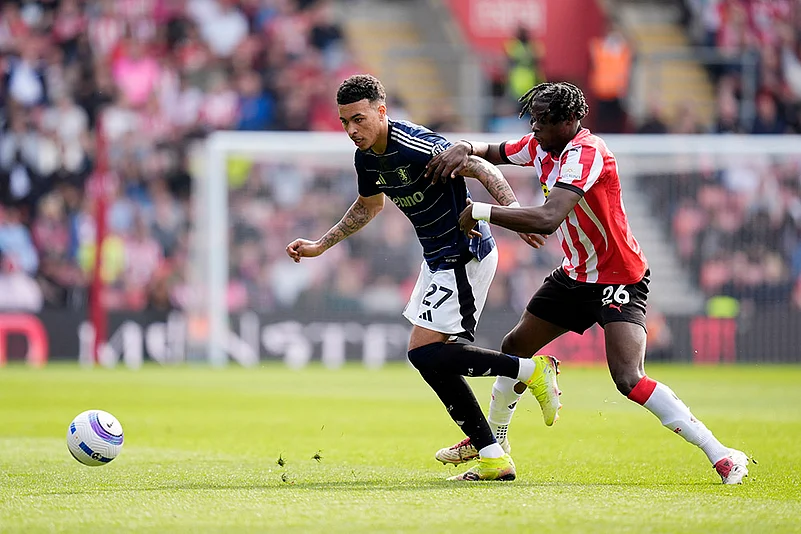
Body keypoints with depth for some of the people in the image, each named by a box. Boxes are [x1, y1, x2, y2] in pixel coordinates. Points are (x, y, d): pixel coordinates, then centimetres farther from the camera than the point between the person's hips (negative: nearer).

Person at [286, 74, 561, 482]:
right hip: (438, 259, 9)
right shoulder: (367, 158, 5)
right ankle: (493, 458, 9)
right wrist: (320, 246, 26)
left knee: (425, 353, -14)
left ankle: (531, 369, -7)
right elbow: (368, 206, 26)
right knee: (434, 359, 6)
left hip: (464, 256, -9)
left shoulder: (417, 146, -23)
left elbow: (483, 170, -25)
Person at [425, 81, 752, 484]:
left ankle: (722, 457, -22)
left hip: (618, 278, -9)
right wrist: (463, 150, -8)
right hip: (575, 274, 9)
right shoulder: (541, 146, 0)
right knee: (515, 347, 18)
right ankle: (492, 439, 41)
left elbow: (547, 220, -39)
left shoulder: (586, 153, -27)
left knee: (629, 379, -25)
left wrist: (481, 211, -31)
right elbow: (490, 152, 17)